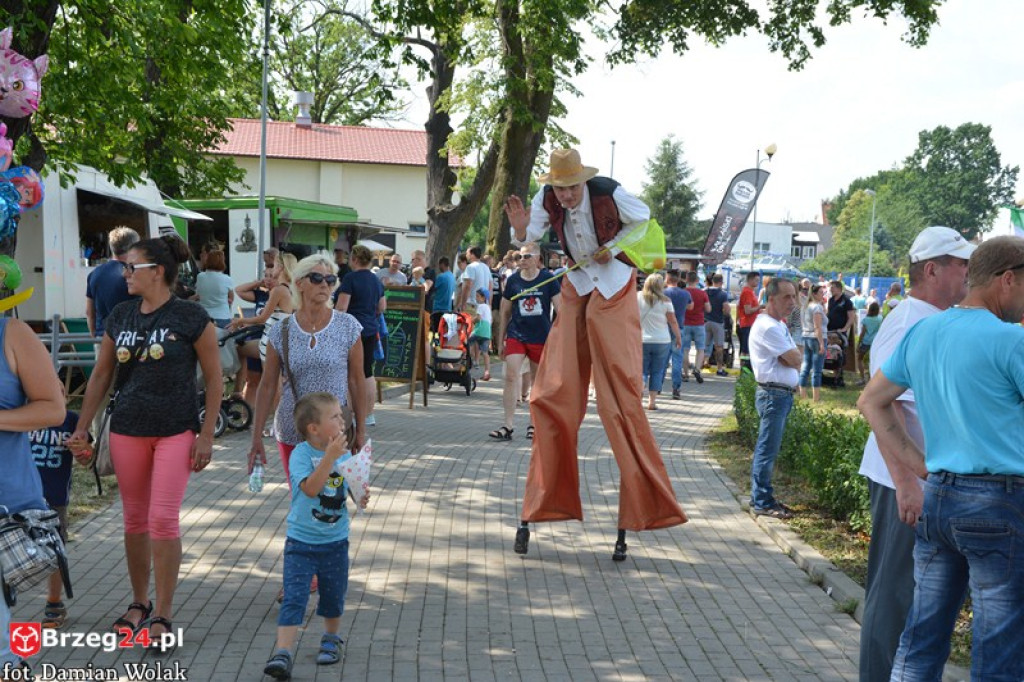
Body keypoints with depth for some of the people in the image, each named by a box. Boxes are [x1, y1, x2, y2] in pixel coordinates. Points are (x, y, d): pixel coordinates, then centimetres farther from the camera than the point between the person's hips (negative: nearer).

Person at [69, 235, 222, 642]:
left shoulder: (191, 317, -8)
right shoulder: (120, 316, 5)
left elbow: (214, 378, -5)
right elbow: (101, 374, 12)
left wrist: (206, 435, -9)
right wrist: (82, 427, 8)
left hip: (176, 432, -4)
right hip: (127, 430, 5)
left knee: (163, 520, -6)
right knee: (135, 520, 12)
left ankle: (163, 615, 6)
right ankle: (139, 602, 28)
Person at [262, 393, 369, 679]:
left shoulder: (345, 454, 0)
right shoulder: (301, 454, -15)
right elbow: (310, 488, -29)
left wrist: (362, 498, -11)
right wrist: (330, 456, -36)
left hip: (335, 541, 4)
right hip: (301, 541, -4)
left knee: (333, 596, 16)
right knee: (294, 598, -9)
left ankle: (331, 639, 38)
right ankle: (283, 652, -8)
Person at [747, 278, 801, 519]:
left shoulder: (779, 325, 17)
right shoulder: (768, 327, -17)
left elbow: (795, 359, 14)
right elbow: (795, 360, -18)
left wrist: (787, 358, -6)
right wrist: (788, 358, 1)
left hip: (783, 393, 10)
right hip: (773, 393, -10)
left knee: (768, 449, 15)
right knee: (767, 449, -4)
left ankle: (762, 496, 22)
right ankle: (762, 503, 1)